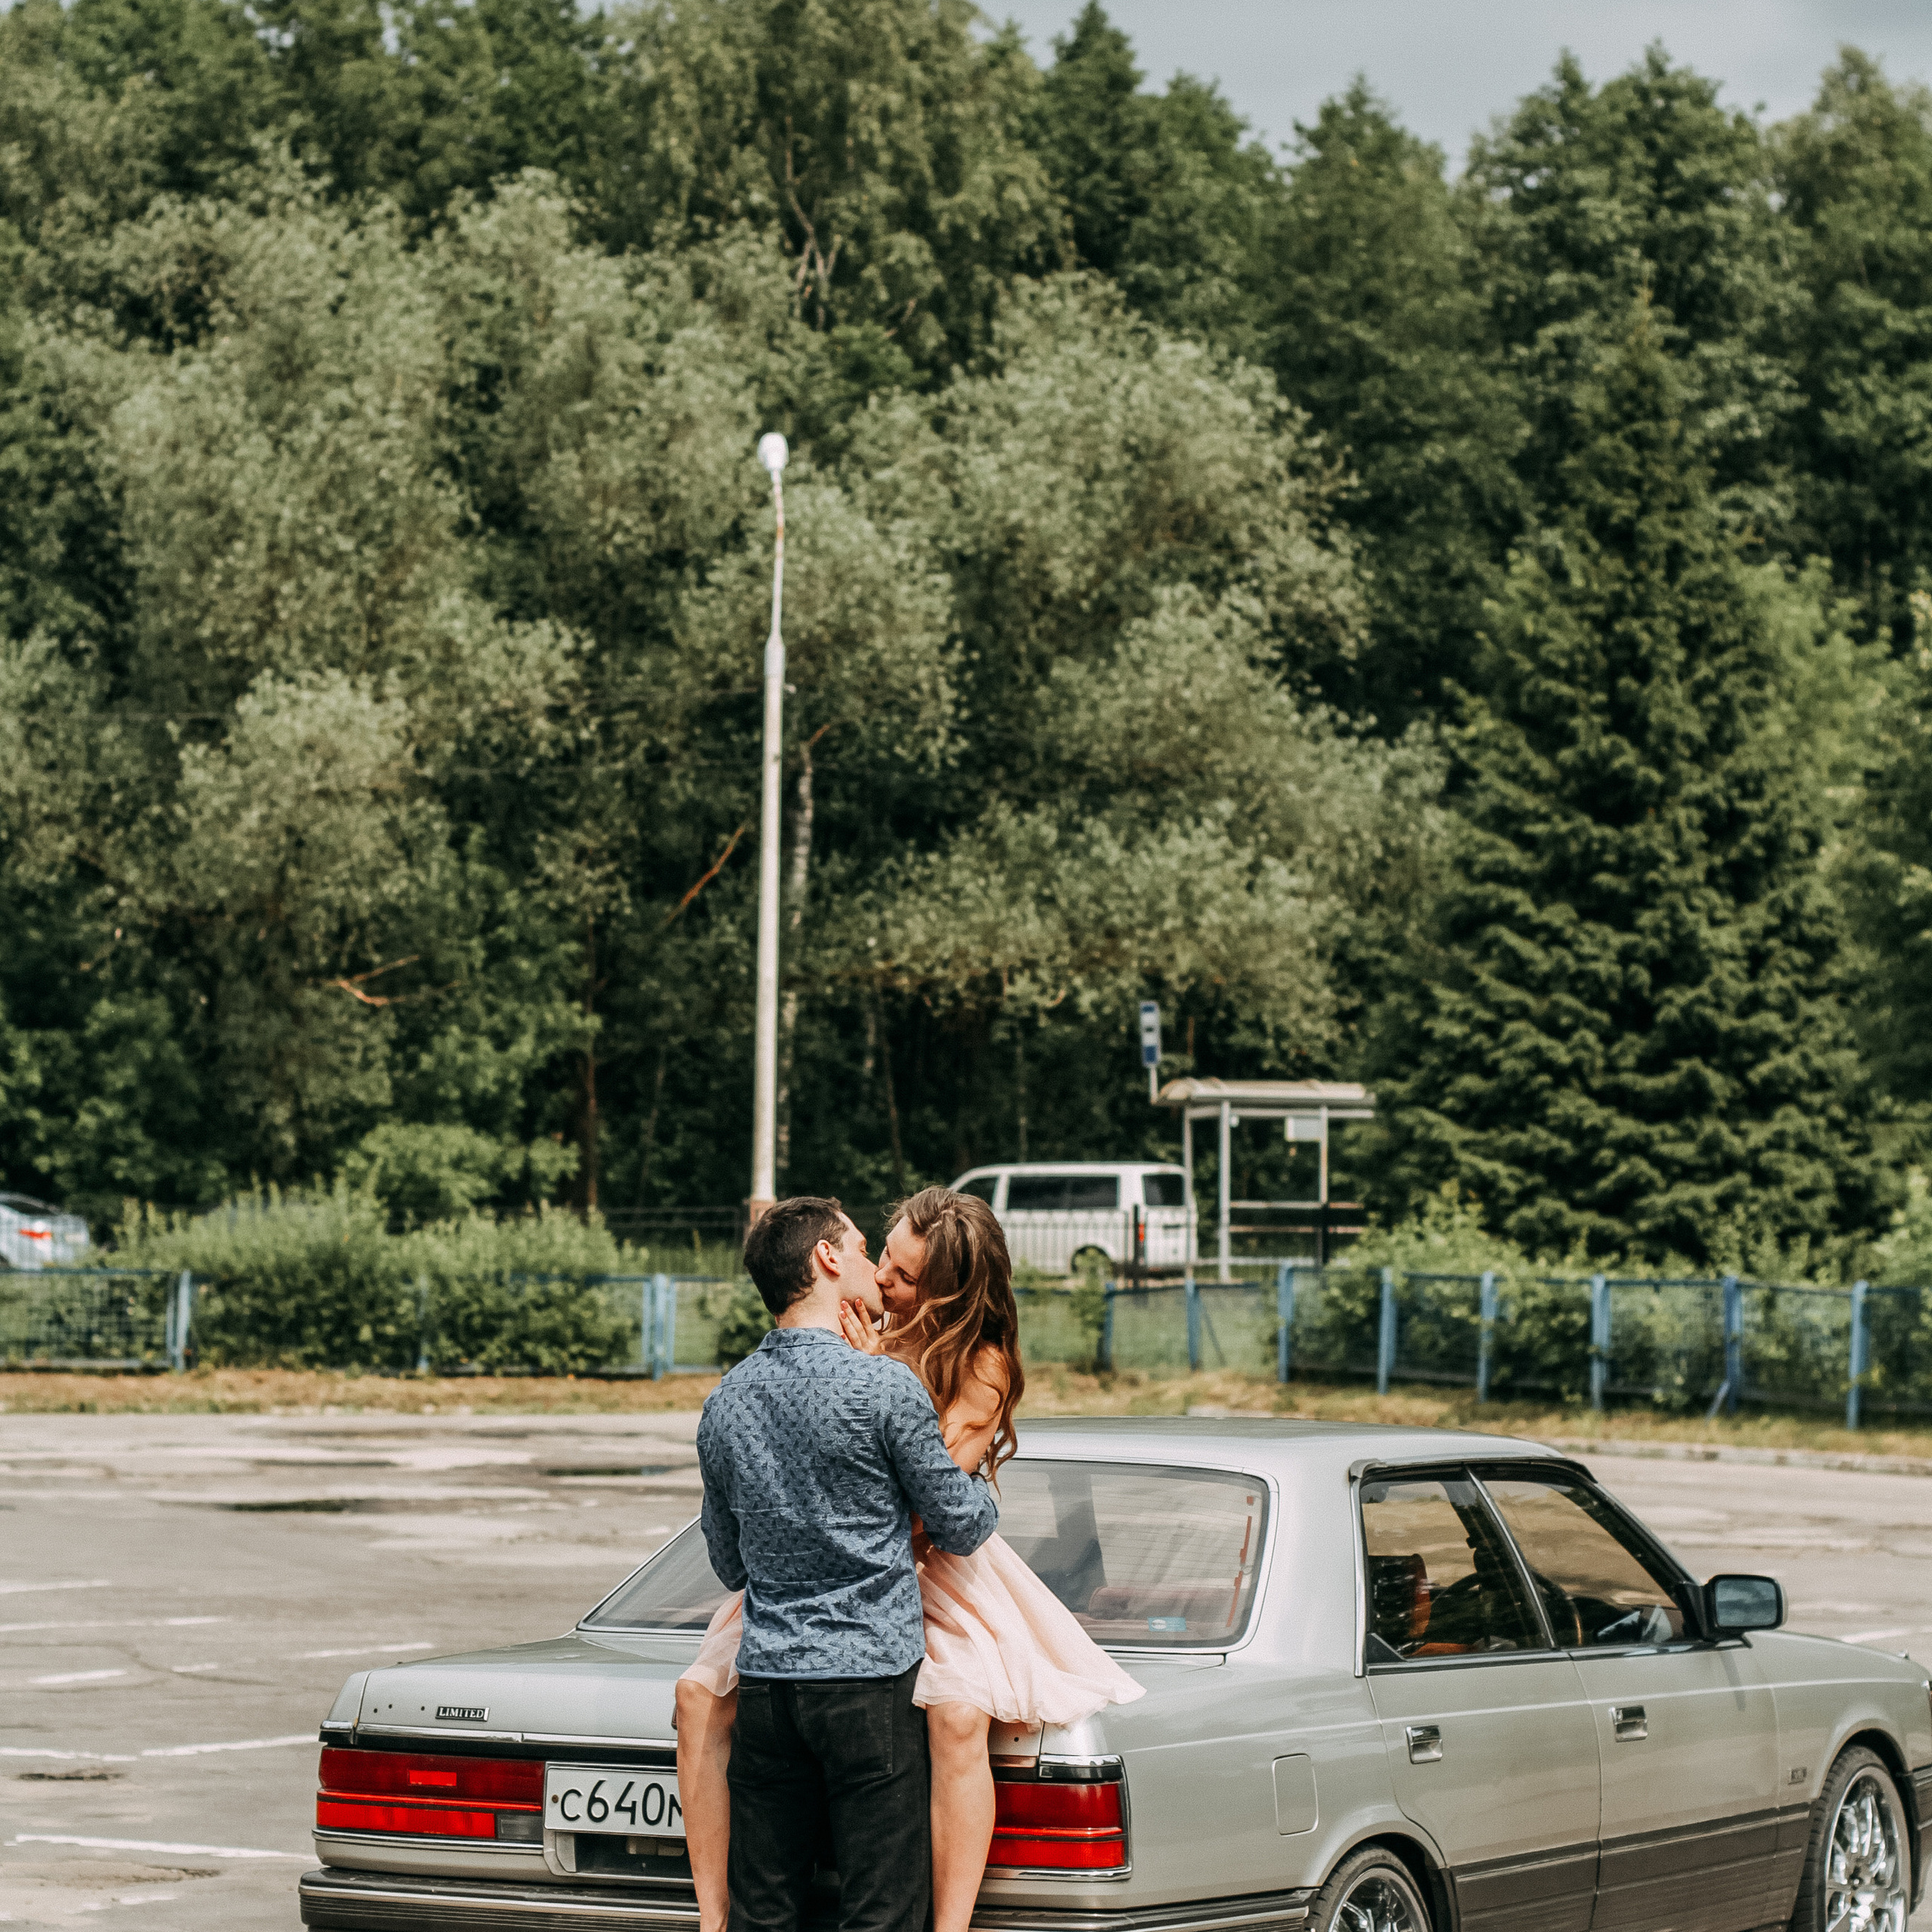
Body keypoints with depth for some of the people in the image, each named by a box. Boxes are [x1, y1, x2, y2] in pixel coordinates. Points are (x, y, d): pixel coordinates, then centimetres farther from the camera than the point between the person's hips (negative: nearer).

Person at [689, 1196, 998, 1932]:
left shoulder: (725, 1401, 9)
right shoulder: (885, 1387, -10)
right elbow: (962, 1526, -2)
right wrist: (979, 1482, 19)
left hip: (765, 1683, 6)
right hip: (872, 1679, -6)